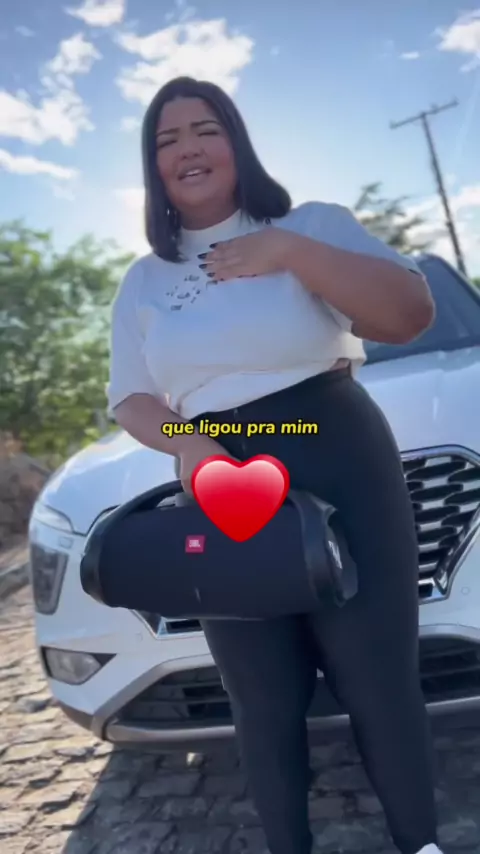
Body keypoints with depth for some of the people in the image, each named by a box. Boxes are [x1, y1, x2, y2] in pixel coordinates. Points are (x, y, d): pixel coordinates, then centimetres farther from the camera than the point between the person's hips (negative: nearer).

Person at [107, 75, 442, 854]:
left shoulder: (311, 224, 4)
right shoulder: (143, 283, 12)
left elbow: (412, 314, -7)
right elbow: (131, 399, 8)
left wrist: (291, 251, -17)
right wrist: (185, 444, -14)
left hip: (342, 472, -2)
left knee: (381, 685, 6)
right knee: (265, 712, 11)